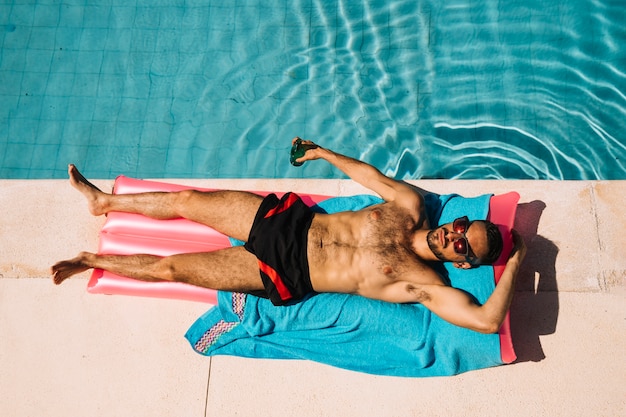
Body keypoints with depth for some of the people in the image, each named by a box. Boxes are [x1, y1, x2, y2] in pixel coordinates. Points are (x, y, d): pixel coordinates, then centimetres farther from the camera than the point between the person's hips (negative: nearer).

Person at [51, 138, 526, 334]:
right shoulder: (411, 206, 0)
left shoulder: (424, 284, -14)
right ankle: (103, 200, 34)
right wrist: (323, 153, 16)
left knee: (170, 267, -3)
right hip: (289, 219, 5)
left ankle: (92, 260, 25)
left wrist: (514, 262, -15)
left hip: (282, 275, -4)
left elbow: (488, 320, -23)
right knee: (185, 201, 7)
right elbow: (369, 173, 14)